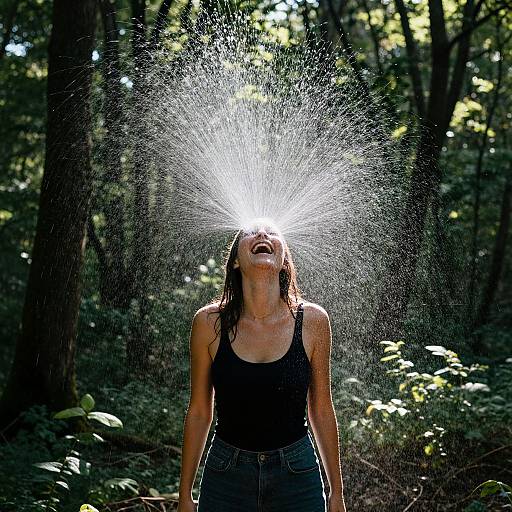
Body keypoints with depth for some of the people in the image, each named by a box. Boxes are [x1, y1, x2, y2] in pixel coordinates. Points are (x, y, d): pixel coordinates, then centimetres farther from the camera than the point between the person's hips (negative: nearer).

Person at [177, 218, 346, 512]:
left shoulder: (312, 321, -8)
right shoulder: (209, 322, -8)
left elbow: (322, 411, 2)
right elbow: (199, 412, 1)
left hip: (298, 477, 0)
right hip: (226, 478, 0)